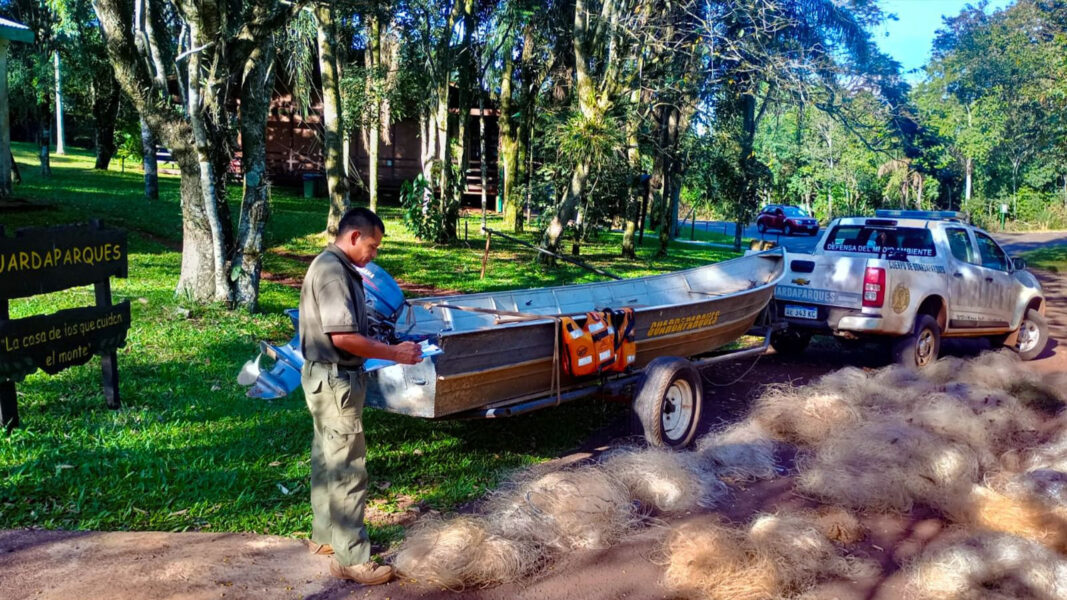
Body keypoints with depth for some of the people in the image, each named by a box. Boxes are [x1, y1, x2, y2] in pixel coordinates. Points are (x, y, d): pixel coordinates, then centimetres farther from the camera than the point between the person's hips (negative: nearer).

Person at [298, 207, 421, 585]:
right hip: (334, 380, -10)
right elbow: (342, 337, -26)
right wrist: (394, 354, -18)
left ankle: (325, 536, 32)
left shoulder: (337, 268, 12)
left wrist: (387, 348, 8)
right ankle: (351, 559, 3)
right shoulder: (331, 270, -20)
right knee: (347, 469, -4)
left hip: (333, 378, 10)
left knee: (328, 461, 19)